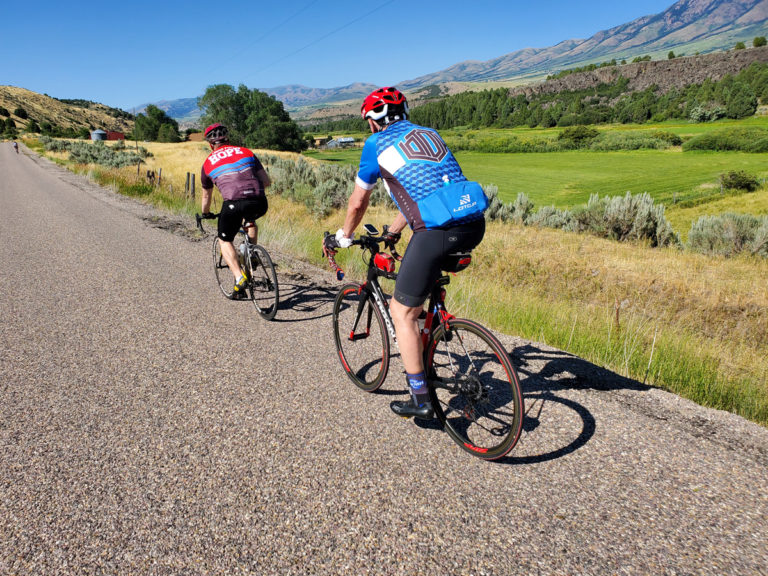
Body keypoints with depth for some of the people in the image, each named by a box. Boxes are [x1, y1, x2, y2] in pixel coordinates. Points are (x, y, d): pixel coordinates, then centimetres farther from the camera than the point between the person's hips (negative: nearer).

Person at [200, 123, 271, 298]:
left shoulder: (208, 162, 21)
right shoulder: (246, 152, 23)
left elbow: (206, 195, 34)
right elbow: (266, 181, 21)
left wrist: (205, 214, 52)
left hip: (233, 203, -2)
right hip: (259, 203, 2)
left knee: (225, 241, 21)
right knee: (250, 220, 38)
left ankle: (239, 279, 2)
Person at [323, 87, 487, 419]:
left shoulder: (377, 144, 10)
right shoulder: (428, 133, 27)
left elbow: (358, 203, 18)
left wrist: (342, 238, 36)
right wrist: (393, 232, 47)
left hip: (439, 231, -7)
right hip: (475, 223, 7)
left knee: (402, 312, 8)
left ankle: (420, 401, 14)